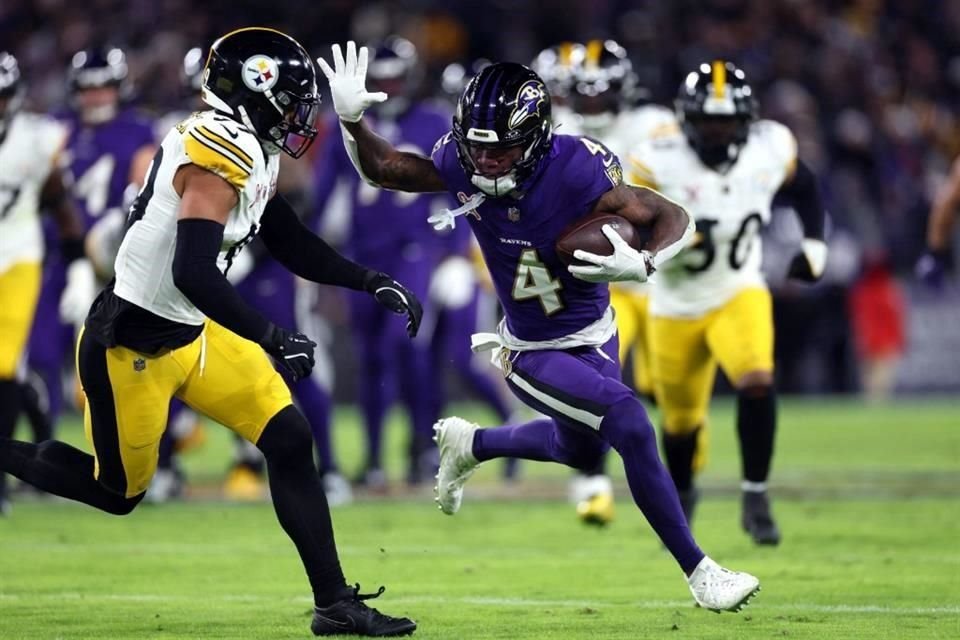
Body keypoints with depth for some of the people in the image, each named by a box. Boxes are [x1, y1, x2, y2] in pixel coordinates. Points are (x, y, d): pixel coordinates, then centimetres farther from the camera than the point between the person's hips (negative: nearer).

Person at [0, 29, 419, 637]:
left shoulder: (251, 153, 6)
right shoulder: (222, 149, -24)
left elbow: (292, 246, 19)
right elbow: (193, 273, -31)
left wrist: (372, 282, 11)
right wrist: (271, 338, -28)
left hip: (193, 334, 9)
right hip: (132, 344, -9)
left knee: (290, 441, -1)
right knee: (117, 491, 6)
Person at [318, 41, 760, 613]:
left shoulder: (576, 172, -29)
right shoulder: (462, 164, -22)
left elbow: (675, 220, -22)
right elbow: (381, 169, -6)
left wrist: (640, 265, -41)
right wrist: (351, 119, -24)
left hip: (596, 335, 2)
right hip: (534, 355, -2)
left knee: (580, 449, 27)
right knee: (630, 424, -21)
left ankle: (470, 444, 53)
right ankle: (699, 571, -10)